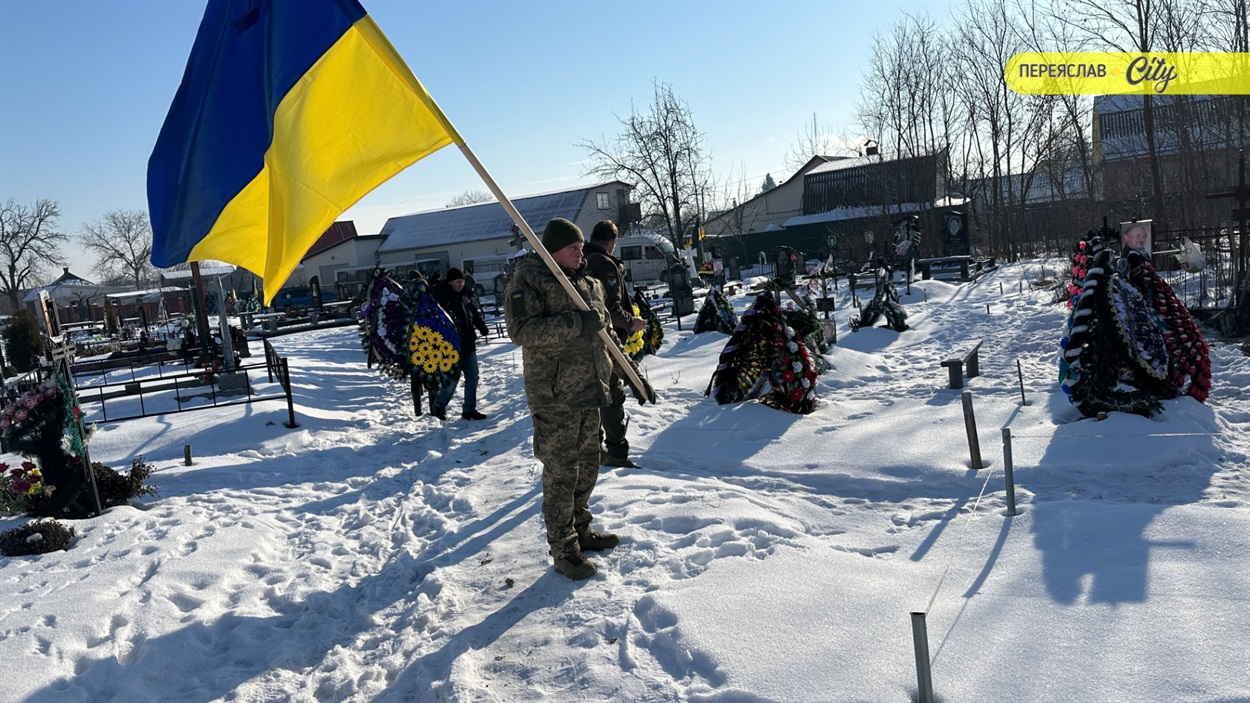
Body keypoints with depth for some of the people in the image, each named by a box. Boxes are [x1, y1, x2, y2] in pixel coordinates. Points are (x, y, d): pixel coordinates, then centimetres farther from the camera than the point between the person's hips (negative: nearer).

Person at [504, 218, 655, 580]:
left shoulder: (588, 282, 15)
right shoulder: (527, 280, -8)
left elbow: (606, 334, 22)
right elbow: (522, 330, -22)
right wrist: (576, 323, -26)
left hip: (589, 390, 8)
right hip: (553, 395, -8)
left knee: (587, 467, 17)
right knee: (560, 472, -2)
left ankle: (580, 529, 34)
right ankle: (563, 549, 10)